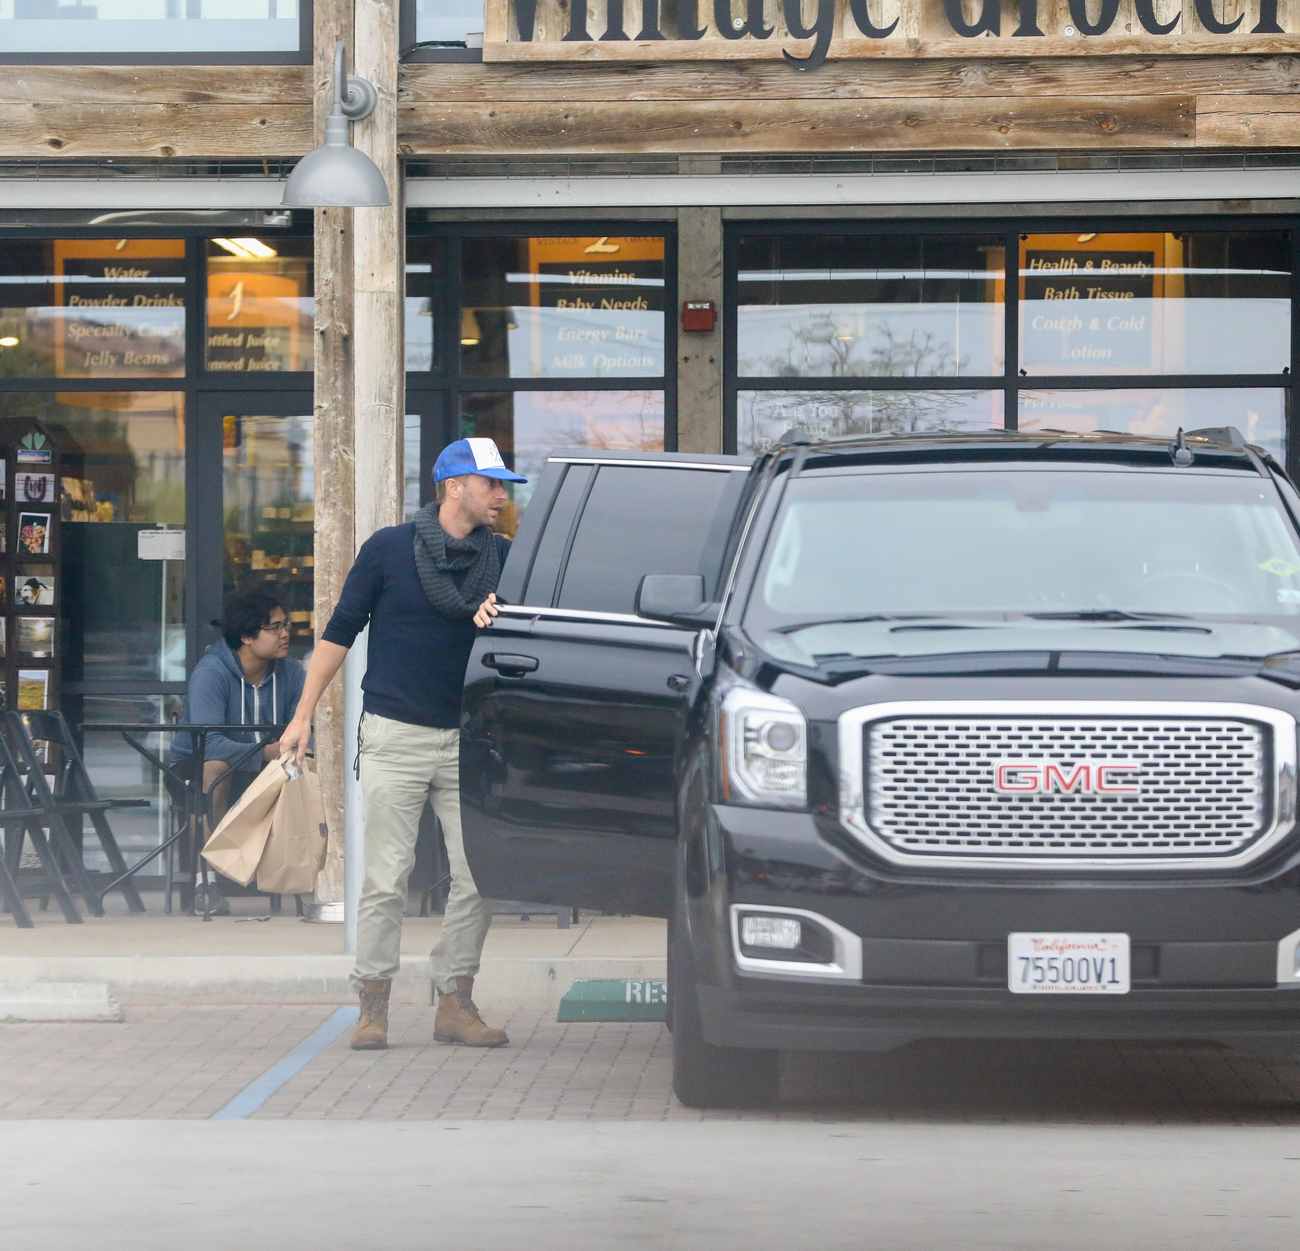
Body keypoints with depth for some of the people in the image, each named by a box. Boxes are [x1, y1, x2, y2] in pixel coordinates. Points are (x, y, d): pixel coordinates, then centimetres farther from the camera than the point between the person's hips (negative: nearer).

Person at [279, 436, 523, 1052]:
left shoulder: (501, 557, 7)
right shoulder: (388, 549, -1)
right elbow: (340, 631, 4)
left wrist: (500, 610, -22)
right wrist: (304, 714, 1)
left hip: (469, 740, 3)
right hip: (394, 737, -3)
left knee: (479, 878, -1)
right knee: (386, 880, -3)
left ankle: (455, 1005, 8)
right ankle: (373, 1008, 4)